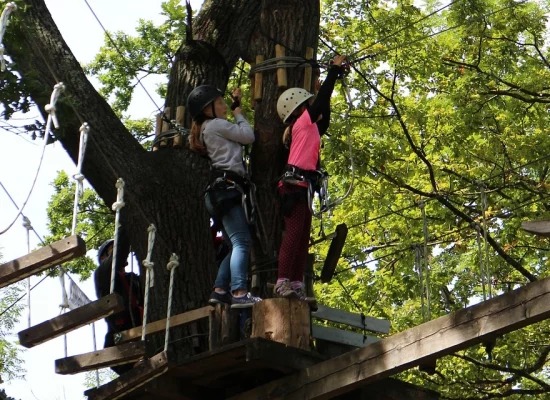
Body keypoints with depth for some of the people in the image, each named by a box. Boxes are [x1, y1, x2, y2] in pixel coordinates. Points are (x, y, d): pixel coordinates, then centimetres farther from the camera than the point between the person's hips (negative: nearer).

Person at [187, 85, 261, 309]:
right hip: (226, 187, -10)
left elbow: (238, 134, 30)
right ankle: (239, 293, -30)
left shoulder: (208, 130, 26)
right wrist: (238, 113, 14)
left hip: (221, 191, 10)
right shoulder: (216, 125, -2)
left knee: (236, 246, 10)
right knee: (242, 241, -19)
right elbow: (248, 136, -2)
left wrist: (236, 103, 30)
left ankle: (219, 291, 2)